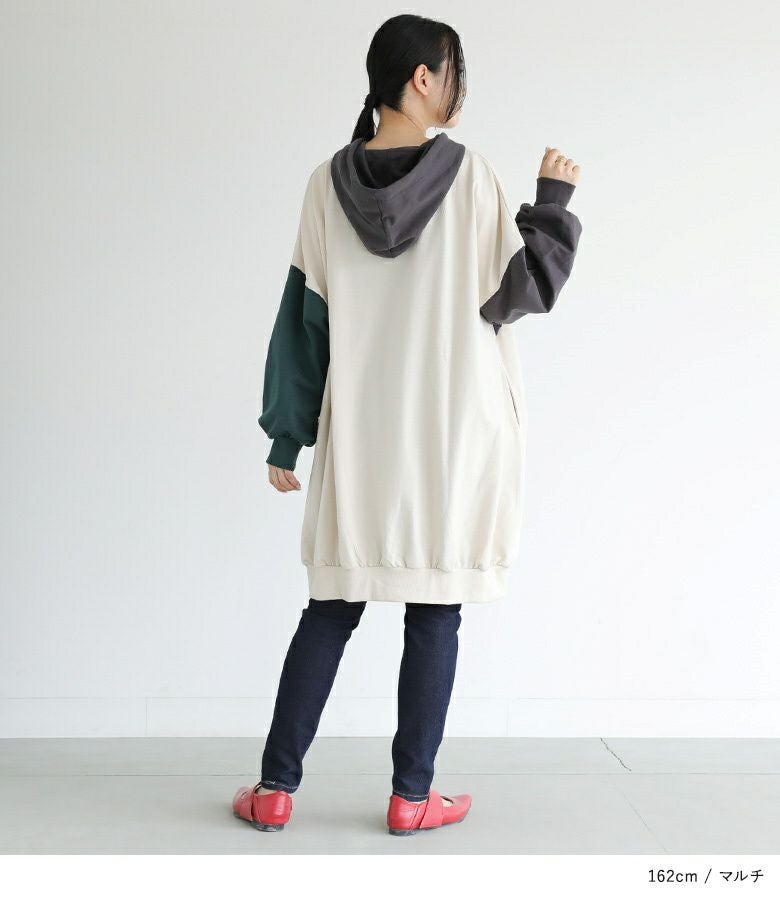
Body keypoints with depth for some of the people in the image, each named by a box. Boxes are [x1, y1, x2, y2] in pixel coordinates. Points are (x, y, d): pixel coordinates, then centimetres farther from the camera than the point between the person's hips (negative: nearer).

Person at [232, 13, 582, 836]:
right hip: (454, 434, -3)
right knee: (434, 612, 7)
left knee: (331, 610, 12)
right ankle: (412, 796, 16)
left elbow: (303, 318, 2)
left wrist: (286, 437, 7)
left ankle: (276, 788, 16)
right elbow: (522, 290, -2)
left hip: (359, 436, 3)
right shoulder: (469, 174, -7)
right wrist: (553, 202, 12)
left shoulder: (328, 183, 1)